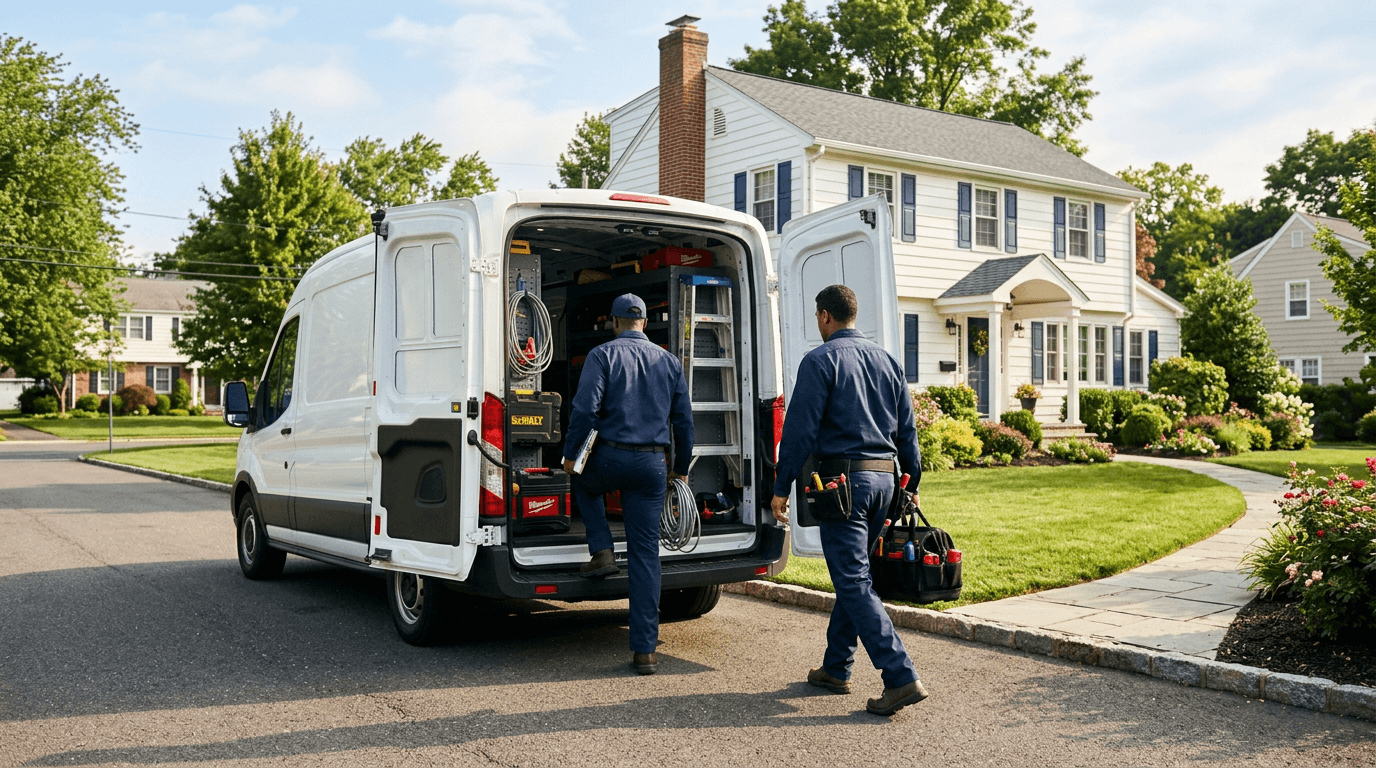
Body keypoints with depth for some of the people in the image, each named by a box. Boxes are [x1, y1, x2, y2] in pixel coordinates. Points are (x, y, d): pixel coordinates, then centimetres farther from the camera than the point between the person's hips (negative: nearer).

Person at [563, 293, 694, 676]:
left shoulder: (603, 355, -2)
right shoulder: (669, 362, 11)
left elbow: (586, 408, -12)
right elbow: (684, 420, 13)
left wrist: (570, 453, -2)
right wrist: (680, 467, 23)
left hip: (610, 457, -3)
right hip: (651, 465, 3)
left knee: (584, 483, 35)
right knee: (646, 555, 5)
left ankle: (602, 553, 18)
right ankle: (645, 650, 5)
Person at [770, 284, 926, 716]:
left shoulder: (820, 361, -7)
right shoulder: (886, 361, 14)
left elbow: (800, 429, -12)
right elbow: (907, 431, 16)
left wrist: (781, 487, -6)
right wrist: (911, 485, 22)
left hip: (843, 479, -7)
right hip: (883, 478, 8)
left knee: (854, 582, -6)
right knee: (853, 575, 17)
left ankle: (902, 678, -13)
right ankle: (836, 669, 26)